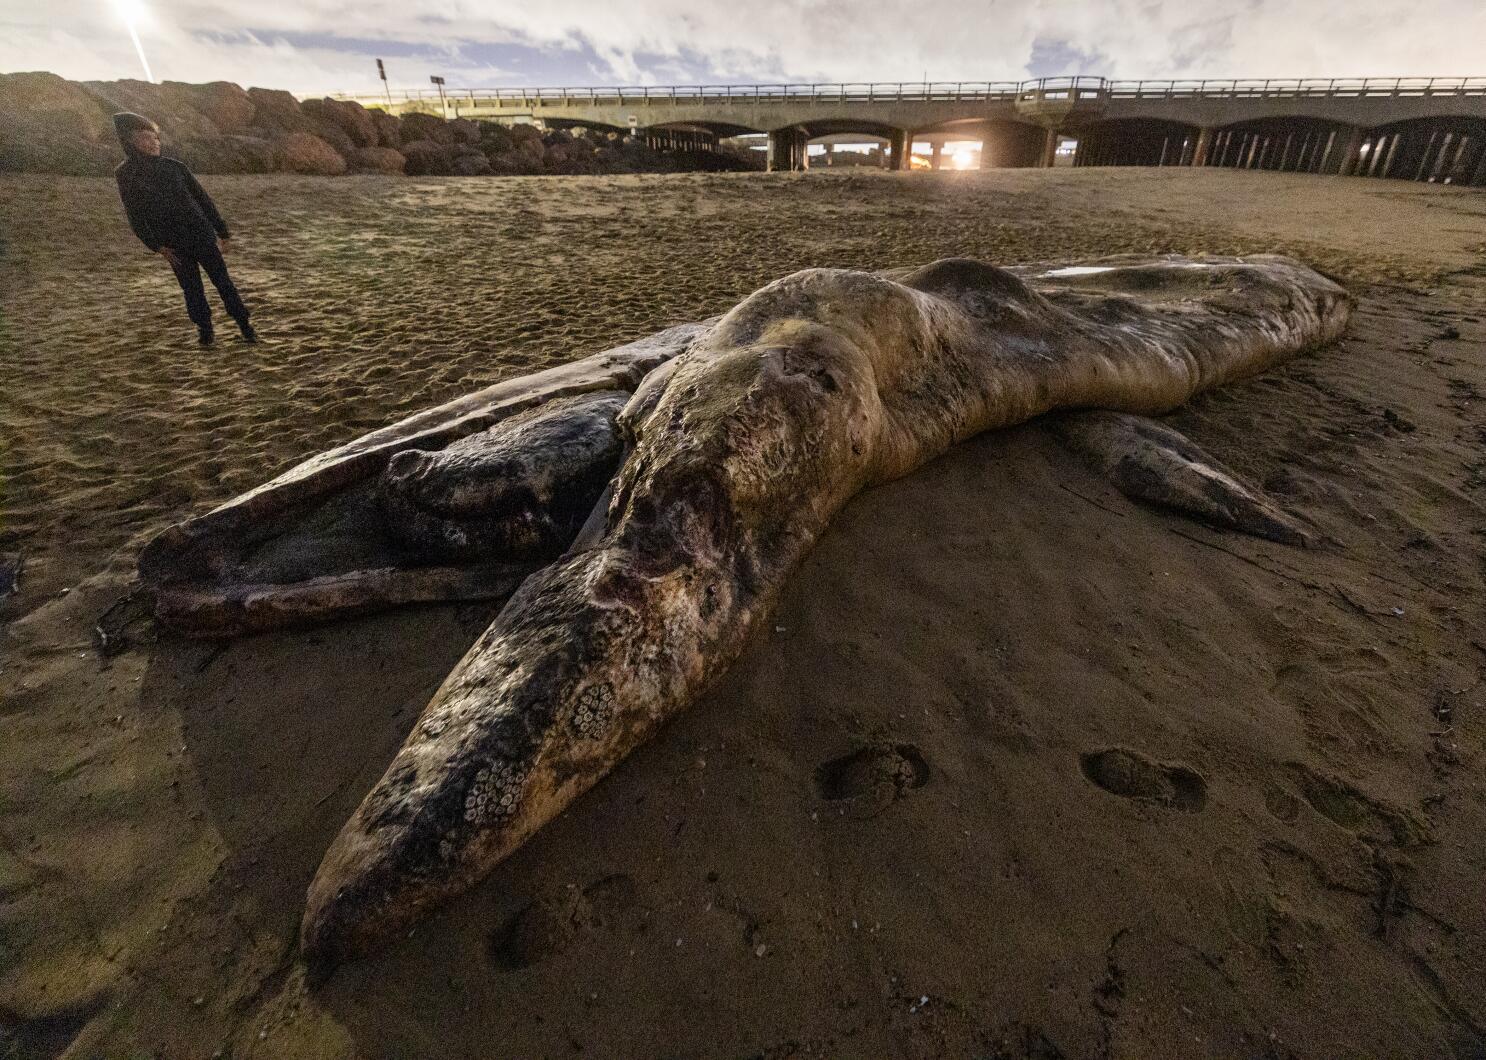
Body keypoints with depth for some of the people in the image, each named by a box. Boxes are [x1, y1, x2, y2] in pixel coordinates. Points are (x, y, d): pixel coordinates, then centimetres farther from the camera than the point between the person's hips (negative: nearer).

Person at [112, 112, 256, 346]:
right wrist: (157, 246, -12)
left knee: (223, 282, 0)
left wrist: (223, 232, 4)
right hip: (175, 246, 0)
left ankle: (245, 324, 8)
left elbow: (204, 200, 6)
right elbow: (136, 219, -2)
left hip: (203, 236, 0)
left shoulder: (174, 167, 2)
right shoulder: (125, 175, -2)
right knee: (192, 290, 4)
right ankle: (205, 329, 17)